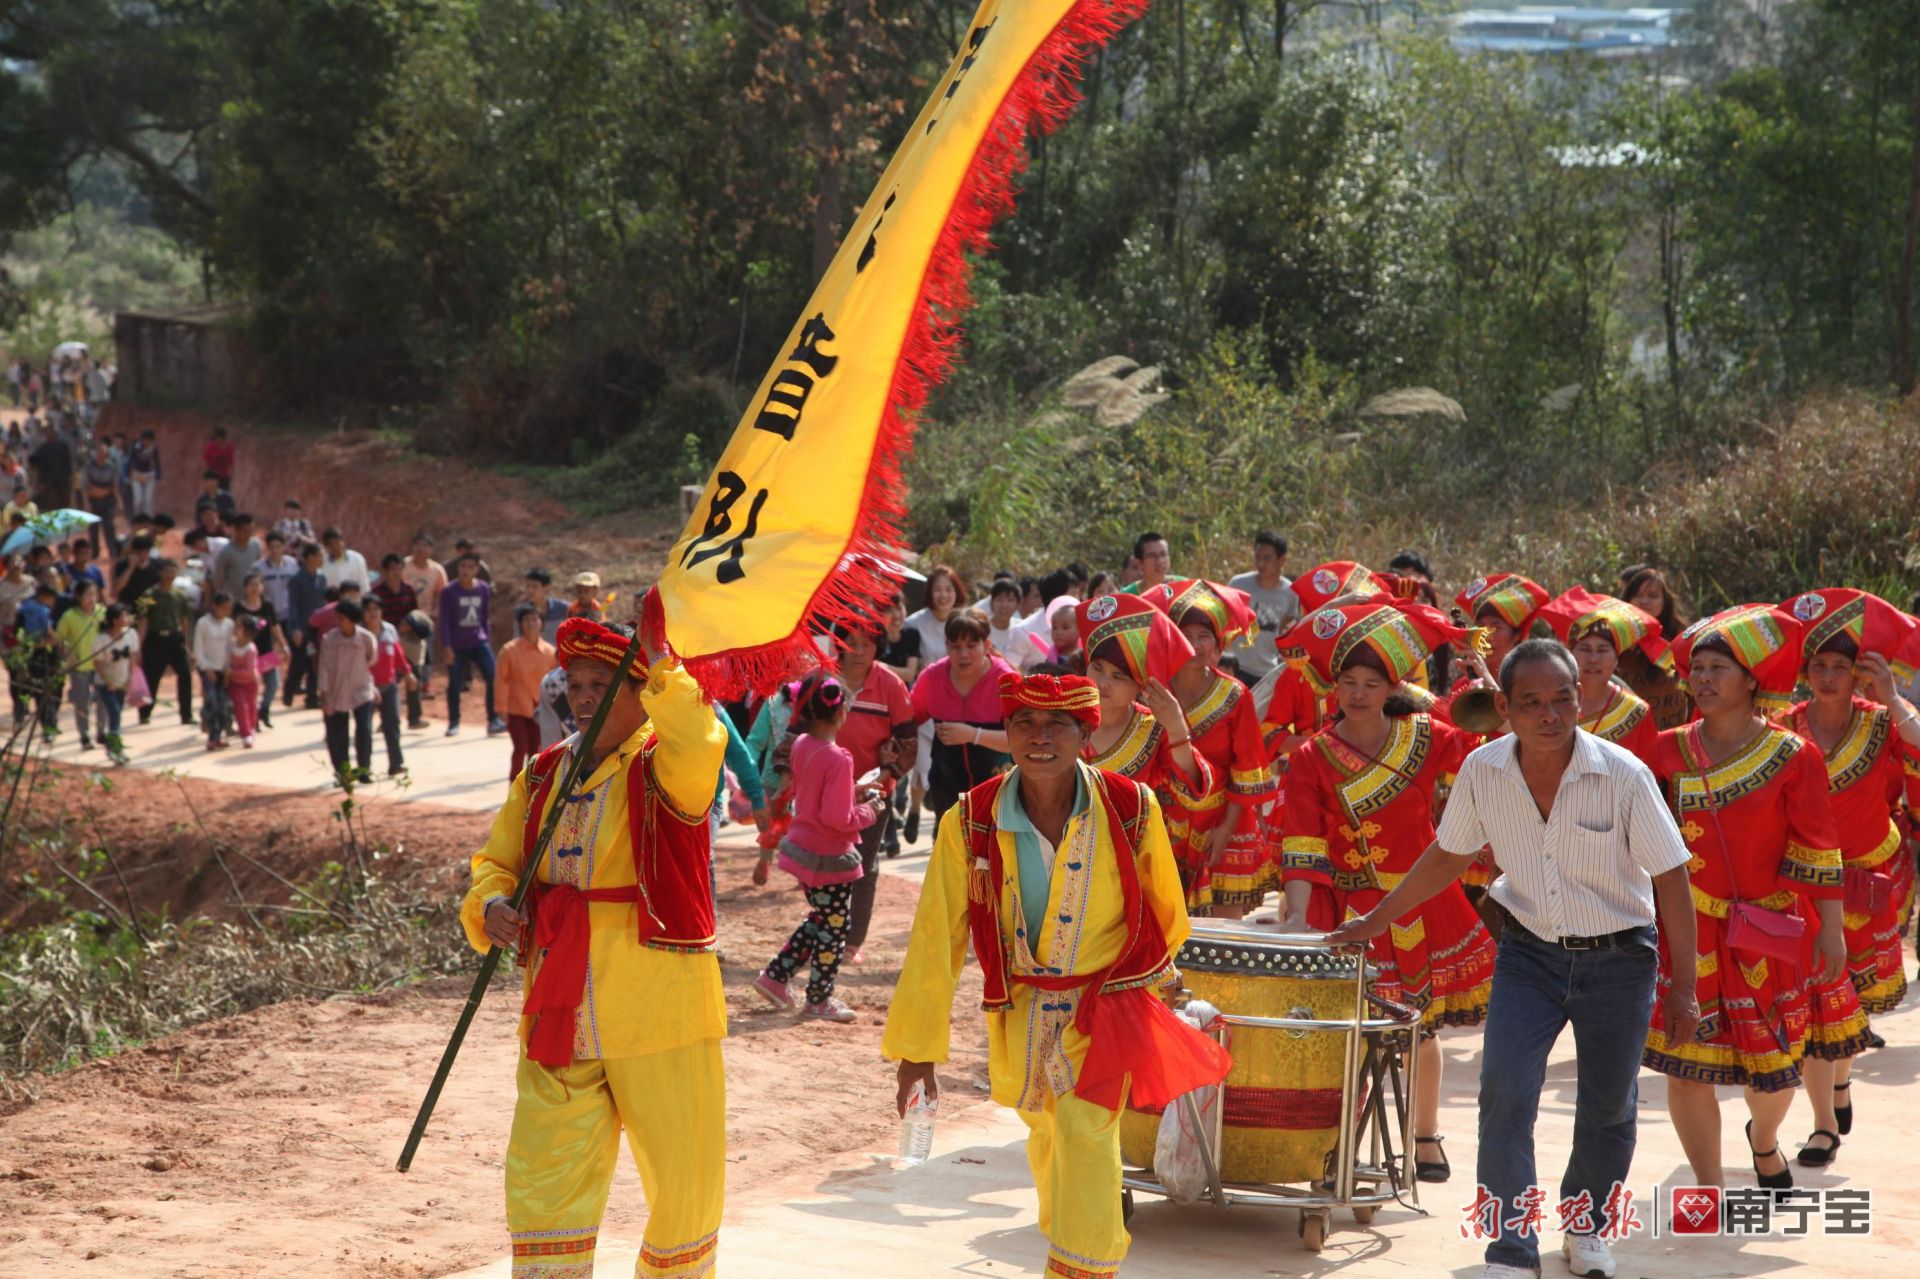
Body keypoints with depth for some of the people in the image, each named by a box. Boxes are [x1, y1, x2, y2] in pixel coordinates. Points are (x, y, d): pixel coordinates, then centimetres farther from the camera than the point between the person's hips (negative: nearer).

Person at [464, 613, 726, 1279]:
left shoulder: (662, 765, -7)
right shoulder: (544, 775, 10)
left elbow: (697, 750, -31)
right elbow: (497, 860, 17)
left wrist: (662, 663, -37)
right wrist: (490, 905, -5)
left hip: (660, 1011, -4)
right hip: (560, 1016, 4)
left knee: (684, 1181, 7)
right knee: (541, 1179, 1)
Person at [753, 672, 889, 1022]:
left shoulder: (802, 745, 1)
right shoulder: (838, 759, -25)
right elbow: (836, 817, -27)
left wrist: (852, 793, 12)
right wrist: (868, 812, -11)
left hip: (803, 847, 9)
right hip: (830, 859, -9)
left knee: (820, 919, 24)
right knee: (835, 926, 7)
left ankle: (776, 976, 24)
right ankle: (819, 1000, 17)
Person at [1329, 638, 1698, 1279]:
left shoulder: (1623, 775, -21)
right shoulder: (1483, 772, -12)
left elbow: (1670, 878, -12)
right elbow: (1449, 854, 7)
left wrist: (1683, 985, -11)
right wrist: (1377, 919, 10)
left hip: (1618, 959, -1)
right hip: (1529, 952, 2)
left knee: (1607, 1108, 13)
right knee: (1505, 1094, -13)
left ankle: (1587, 1225, 39)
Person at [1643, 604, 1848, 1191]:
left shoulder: (1793, 757, -6)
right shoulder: (1668, 752, -1)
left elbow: (1818, 850, -4)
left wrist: (1832, 930, -4)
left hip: (1769, 932, -1)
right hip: (1686, 928, 1)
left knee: (1774, 1063, 9)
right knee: (1685, 1060, -4)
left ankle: (1764, 1140, 44)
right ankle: (1709, 1188, 11)